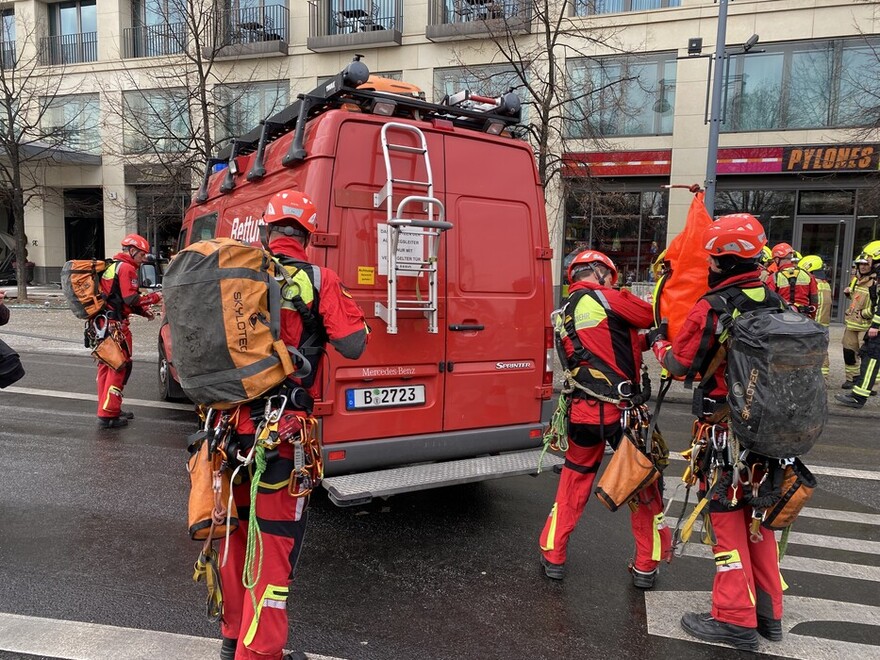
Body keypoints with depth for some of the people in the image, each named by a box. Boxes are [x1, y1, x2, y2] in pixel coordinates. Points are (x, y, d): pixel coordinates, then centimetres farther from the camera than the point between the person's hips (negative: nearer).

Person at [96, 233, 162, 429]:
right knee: (120, 367, -6)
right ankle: (108, 415, -6)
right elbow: (131, 299, -18)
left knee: (107, 366, 16)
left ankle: (109, 409, 27)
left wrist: (144, 311, 12)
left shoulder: (112, 266, 21)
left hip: (103, 323, 10)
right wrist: (155, 297, -7)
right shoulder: (127, 268, -10)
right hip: (116, 325, -10)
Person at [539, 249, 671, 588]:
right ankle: (647, 565, 26)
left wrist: (642, 340, 12)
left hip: (584, 413, 6)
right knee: (643, 485, 13)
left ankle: (553, 556, 26)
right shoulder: (609, 299, -8)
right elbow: (657, 318, -1)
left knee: (574, 481, 20)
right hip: (624, 410, -5)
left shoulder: (565, 314, 14)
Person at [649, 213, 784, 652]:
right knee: (757, 512, 17)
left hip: (724, 430, -7)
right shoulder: (775, 303, 3)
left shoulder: (710, 309, -18)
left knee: (727, 516, 3)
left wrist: (658, 346, 11)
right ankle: (768, 611, 28)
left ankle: (737, 619, 11)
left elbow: (679, 365, -9)